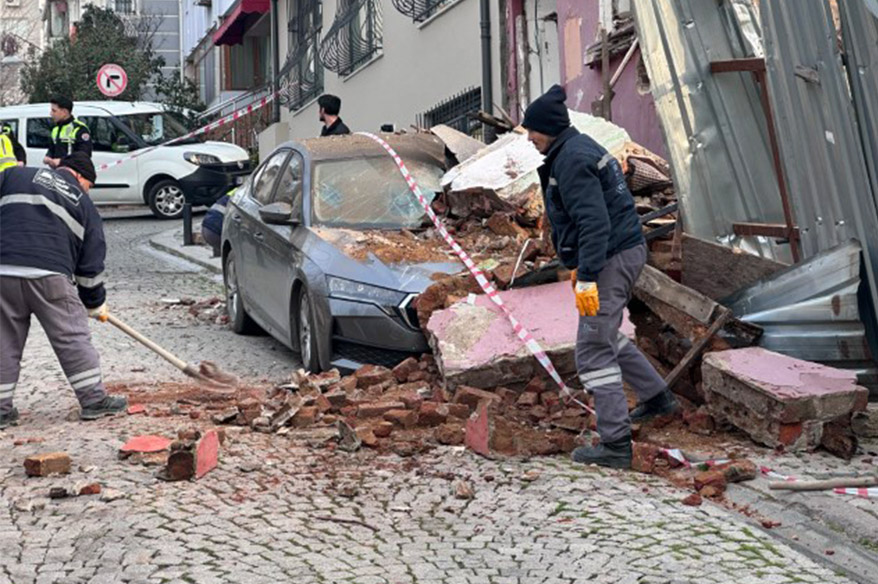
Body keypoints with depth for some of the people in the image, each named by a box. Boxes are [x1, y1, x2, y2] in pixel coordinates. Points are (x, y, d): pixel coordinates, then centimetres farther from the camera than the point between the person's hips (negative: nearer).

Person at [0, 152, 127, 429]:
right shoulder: (83, 204, 16)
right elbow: (91, 262, 15)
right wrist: (95, 304, 24)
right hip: (49, 274, -2)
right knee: (73, 338, 8)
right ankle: (94, 399, 11)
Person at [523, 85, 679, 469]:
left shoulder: (572, 161, -18)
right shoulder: (580, 148, 15)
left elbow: (594, 223, -26)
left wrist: (587, 277, -29)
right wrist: (578, 264, 27)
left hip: (610, 260, -11)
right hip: (627, 250, 11)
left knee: (593, 351, -7)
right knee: (604, 334, 27)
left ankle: (615, 445, -5)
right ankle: (657, 397, 37)